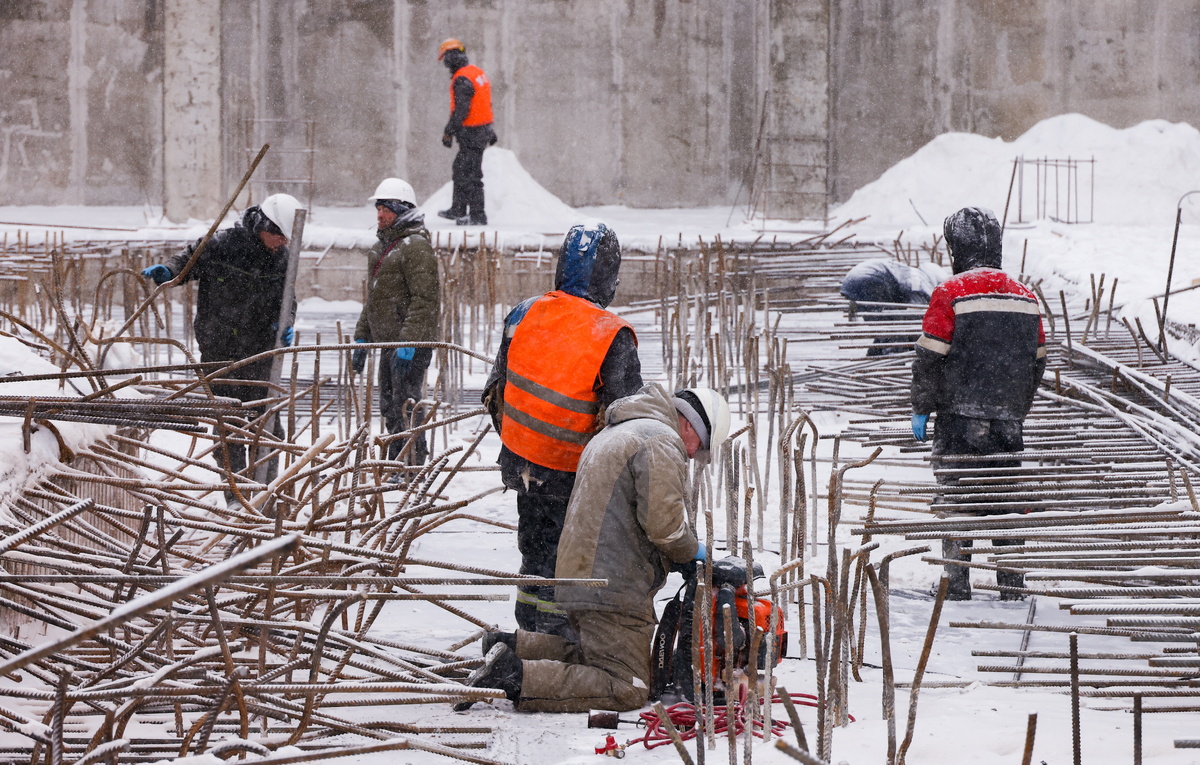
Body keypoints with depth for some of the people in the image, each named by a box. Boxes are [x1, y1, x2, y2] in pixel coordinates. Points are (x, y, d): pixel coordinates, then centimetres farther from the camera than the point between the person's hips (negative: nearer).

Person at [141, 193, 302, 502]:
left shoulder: (282, 258, 3)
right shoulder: (219, 245, -10)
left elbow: (287, 300, 10)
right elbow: (186, 263, 2)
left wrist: (283, 324, -11)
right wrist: (166, 272, -20)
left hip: (260, 353, 2)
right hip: (219, 353, -2)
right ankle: (235, 495, 11)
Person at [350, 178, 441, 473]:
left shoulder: (416, 246, -12)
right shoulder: (382, 246, 18)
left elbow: (424, 299, -19)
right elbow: (373, 299, 25)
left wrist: (408, 343, -24)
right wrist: (361, 338, 21)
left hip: (412, 343, -10)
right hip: (388, 342, 10)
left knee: (406, 404, -8)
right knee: (390, 406, 14)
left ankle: (413, 467, -4)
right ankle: (396, 465, 22)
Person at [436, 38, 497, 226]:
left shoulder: (462, 80, -20)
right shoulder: (478, 72, 12)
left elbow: (461, 110, -24)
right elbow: (486, 104, 19)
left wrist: (449, 132, -17)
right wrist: (490, 130, 26)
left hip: (471, 133, -10)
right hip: (484, 129, 10)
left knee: (470, 175, -5)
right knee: (459, 169, 21)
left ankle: (478, 216, -3)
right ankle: (458, 210, 30)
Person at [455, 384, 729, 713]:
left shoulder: (612, 435, 24)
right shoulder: (661, 442, -9)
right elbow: (662, 521, -19)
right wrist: (692, 550, 2)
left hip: (577, 580, 10)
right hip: (615, 591, -10)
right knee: (626, 691, -12)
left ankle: (512, 647, 11)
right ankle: (513, 677, -21)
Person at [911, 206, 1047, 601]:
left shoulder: (950, 294, -10)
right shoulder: (1024, 297, 7)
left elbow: (930, 357, -10)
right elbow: (1036, 361, 14)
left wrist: (921, 409, 0)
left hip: (959, 417, -4)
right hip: (1007, 419, 5)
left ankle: (957, 588, 1)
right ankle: (1012, 587, 13)